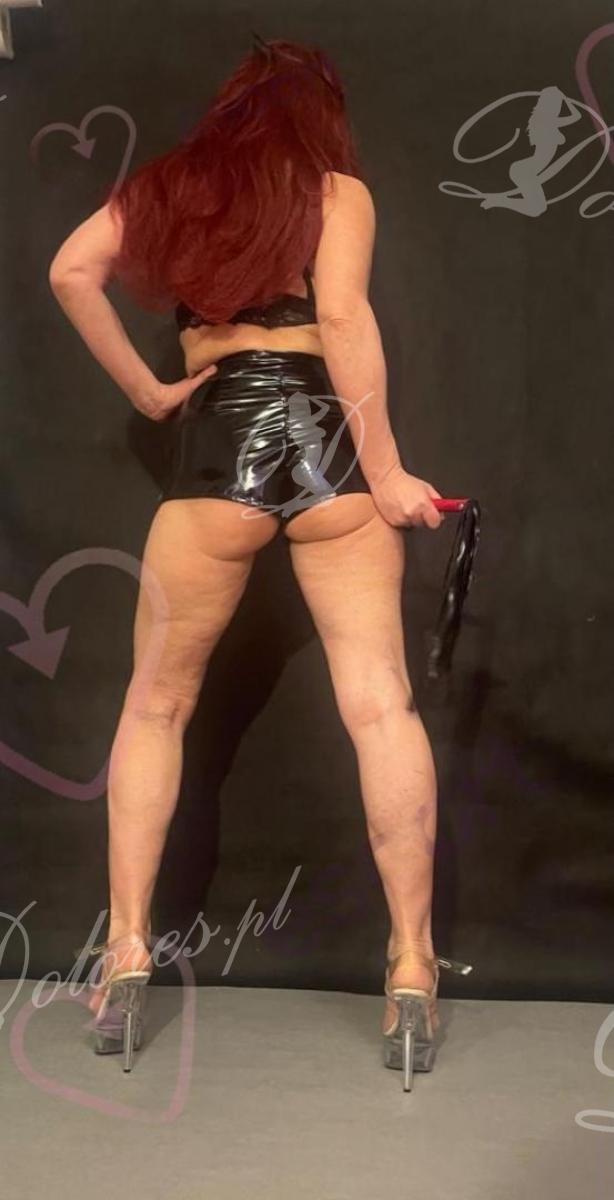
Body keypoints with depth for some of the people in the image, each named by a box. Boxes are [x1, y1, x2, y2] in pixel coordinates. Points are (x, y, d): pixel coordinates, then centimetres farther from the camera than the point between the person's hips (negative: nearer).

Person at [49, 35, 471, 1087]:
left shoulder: (168, 183, 18)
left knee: (156, 705, 13)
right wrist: (385, 470, -9)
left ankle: (126, 952, 11)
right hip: (324, 430, -1)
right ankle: (412, 969, -1)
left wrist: (146, 393, 9)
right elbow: (342, 314, -7)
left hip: (216, 444, 2)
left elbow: (70, 269, 3)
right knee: (378, 705, -1)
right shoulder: (338, 189, 10)